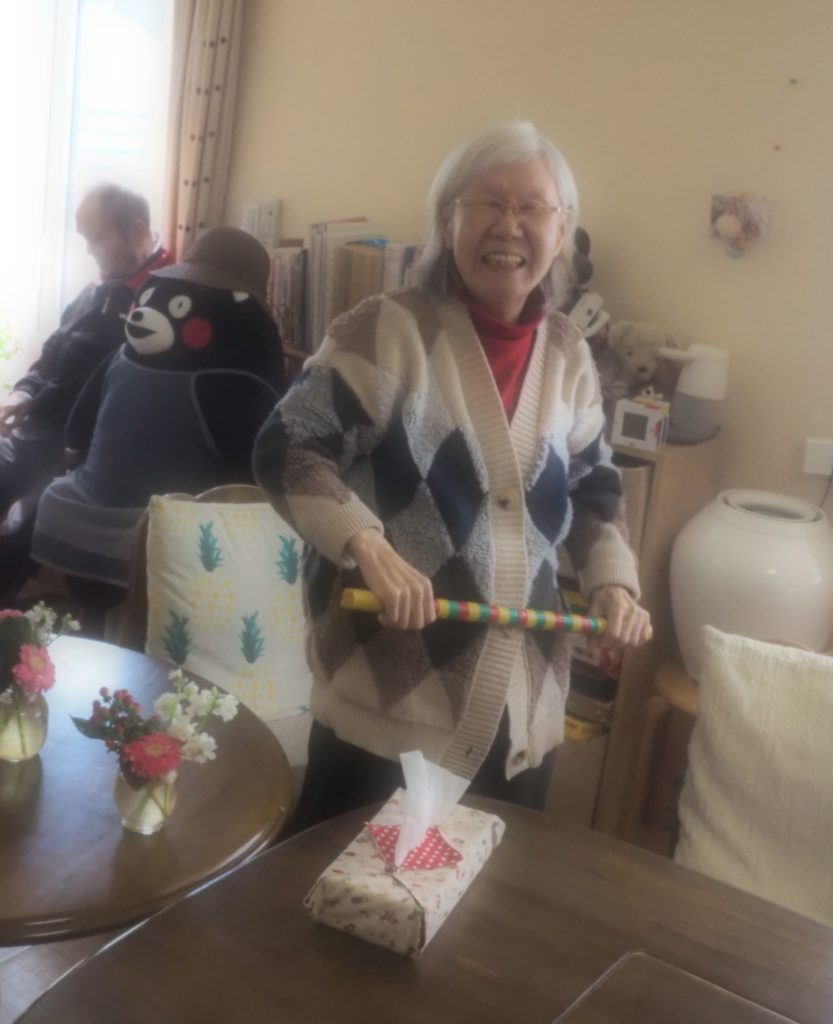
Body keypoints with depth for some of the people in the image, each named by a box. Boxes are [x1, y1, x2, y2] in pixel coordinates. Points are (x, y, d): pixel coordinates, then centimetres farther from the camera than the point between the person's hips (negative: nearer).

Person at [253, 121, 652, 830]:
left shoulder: (568, 354, 6)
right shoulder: (388, 329, -10)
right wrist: (370, 549, -25)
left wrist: (614, 580, 2)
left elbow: (592, 486, 17)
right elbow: (286, 450, -12)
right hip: (386, 694, -5)